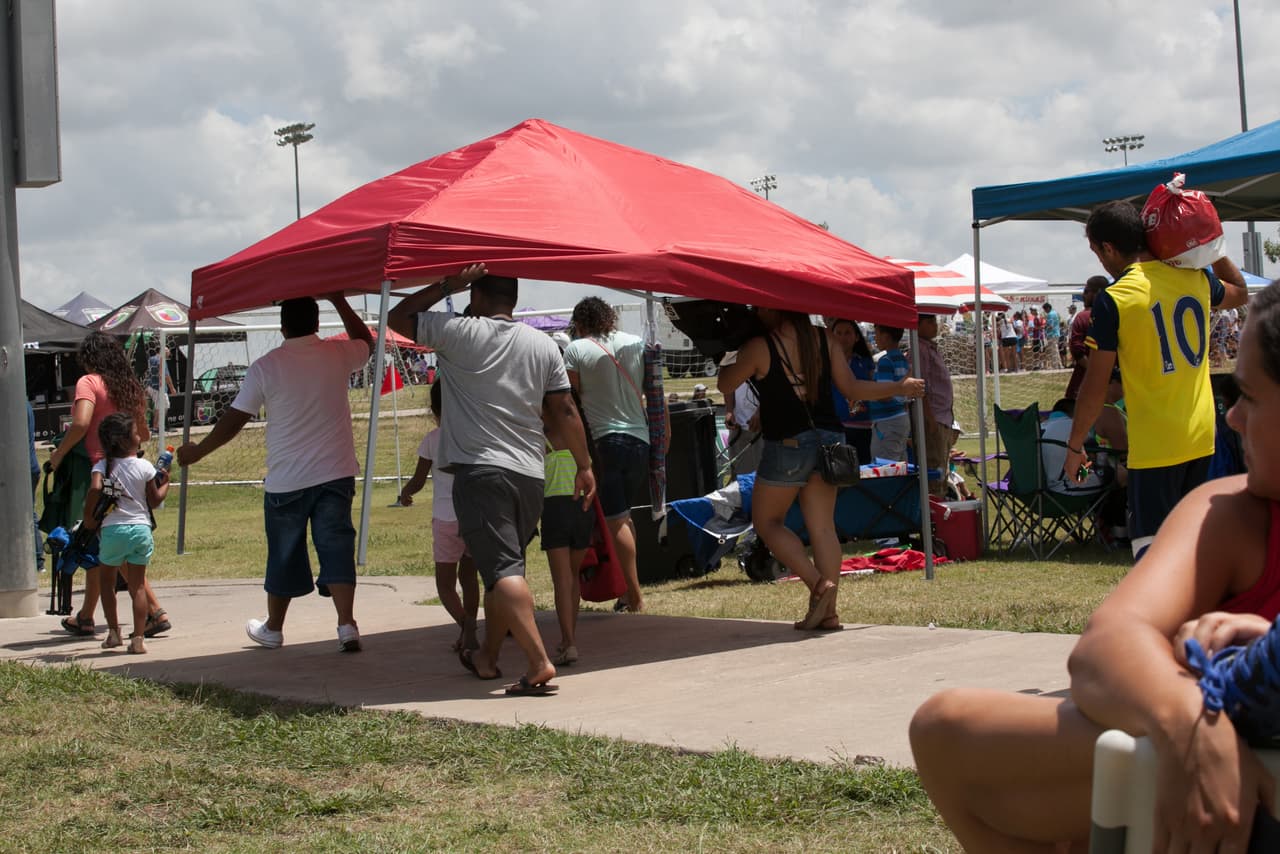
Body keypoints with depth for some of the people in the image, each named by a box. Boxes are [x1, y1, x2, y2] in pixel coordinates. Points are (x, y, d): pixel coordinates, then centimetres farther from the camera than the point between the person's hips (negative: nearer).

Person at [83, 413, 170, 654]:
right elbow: (155, 501, 5)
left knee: (107, 580, 20)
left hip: (112, 529, 0)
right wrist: (165, 483, 24)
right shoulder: (144, 466, -1)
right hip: (141, 528, 0)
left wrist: (90, 518, -8)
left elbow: (95, 489, -21)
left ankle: (113, 632, 16)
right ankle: (138, 638, -1)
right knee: (137, 585, 5)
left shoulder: (102, 466, -3)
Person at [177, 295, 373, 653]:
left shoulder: (266, 366, -7)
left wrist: (196, 452, 10)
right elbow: (366, 341, 25)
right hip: (336, 473, 1)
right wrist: (340, 302, 31)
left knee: (285, 555, 11)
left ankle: (273, 628, 27)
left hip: (287, 479, -1)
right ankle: (347, 626, -11)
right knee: (336, 548, 1)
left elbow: (233, 421, -2)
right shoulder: (337, 354, 0)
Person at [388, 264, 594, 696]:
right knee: (503, 566, 18)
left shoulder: (460, 334, -3)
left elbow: (397, 317, 8)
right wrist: (584, 466, 15)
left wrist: (447, 286, 8)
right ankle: (487, 656, 29)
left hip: (479, 470, -6)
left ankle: (539, 662, -23)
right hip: (530, 474, 6)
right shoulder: (544, 345, 9)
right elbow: (565, 410, 9)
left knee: (502, 569, -12)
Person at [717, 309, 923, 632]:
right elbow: (851, 389, 2)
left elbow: (725, 386, 1)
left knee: (767, 522, 10)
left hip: (787, 445, -5)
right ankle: (828, 611, 5)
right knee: (822, 526, 8)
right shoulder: (824, 339, 2)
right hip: (827, 440, 6)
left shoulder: (758, 348, -12)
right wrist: (899, 388, 15)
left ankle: (818, 583, -8)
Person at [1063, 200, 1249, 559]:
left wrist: (1075, 446, 1)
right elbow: (1239, 293, 28)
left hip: (1154, 446, -6)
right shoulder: (1196, 278, 3)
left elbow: (1095, 388, -10)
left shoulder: (1113, 300, -13)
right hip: (1201, 439, 6)